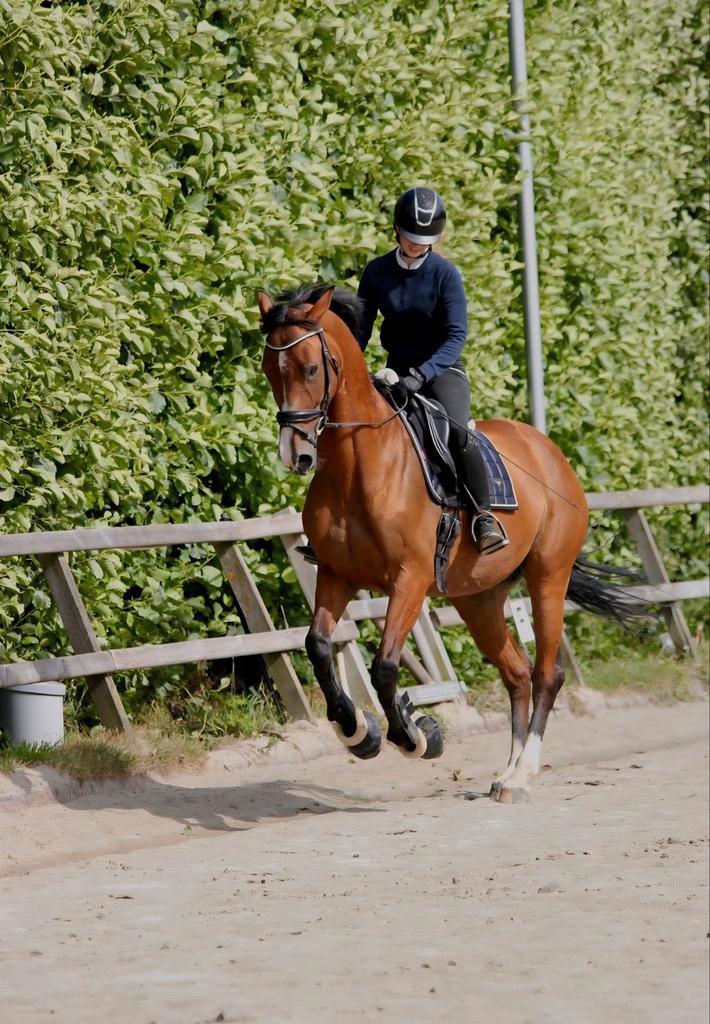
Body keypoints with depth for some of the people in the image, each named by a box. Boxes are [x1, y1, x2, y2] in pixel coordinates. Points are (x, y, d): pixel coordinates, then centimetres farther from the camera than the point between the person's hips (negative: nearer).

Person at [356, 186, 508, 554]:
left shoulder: (445, 274, -11)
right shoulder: (377, 272, 0)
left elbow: (456, 335, -18)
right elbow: (360, 330, 6)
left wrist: (422, 374, -32)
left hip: (442, 369, -4)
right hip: (397, 370, 4)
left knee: (457, 432, -30)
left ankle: (484, 514, -22)